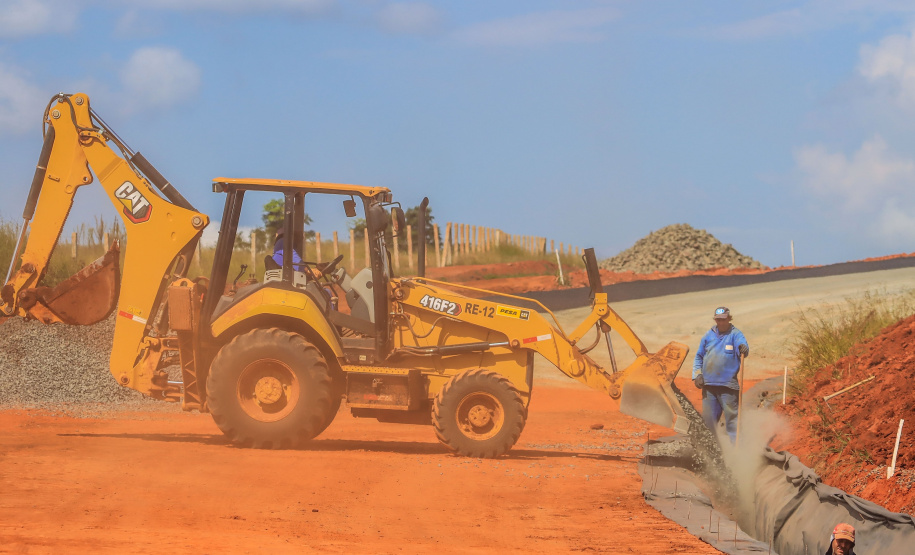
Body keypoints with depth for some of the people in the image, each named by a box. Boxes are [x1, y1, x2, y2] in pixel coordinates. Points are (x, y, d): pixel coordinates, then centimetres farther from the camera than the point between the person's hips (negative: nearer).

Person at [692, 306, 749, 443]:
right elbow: (699, 357, 19)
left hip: (728, 385, -4)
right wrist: (697, 374, 7)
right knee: (708, 418, 9)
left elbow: (741, 344, -19)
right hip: (708, 384, 4)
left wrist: (743, 348, -43)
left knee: (731, 417, -6)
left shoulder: (735, 334, 1)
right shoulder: (708, 335, 13)